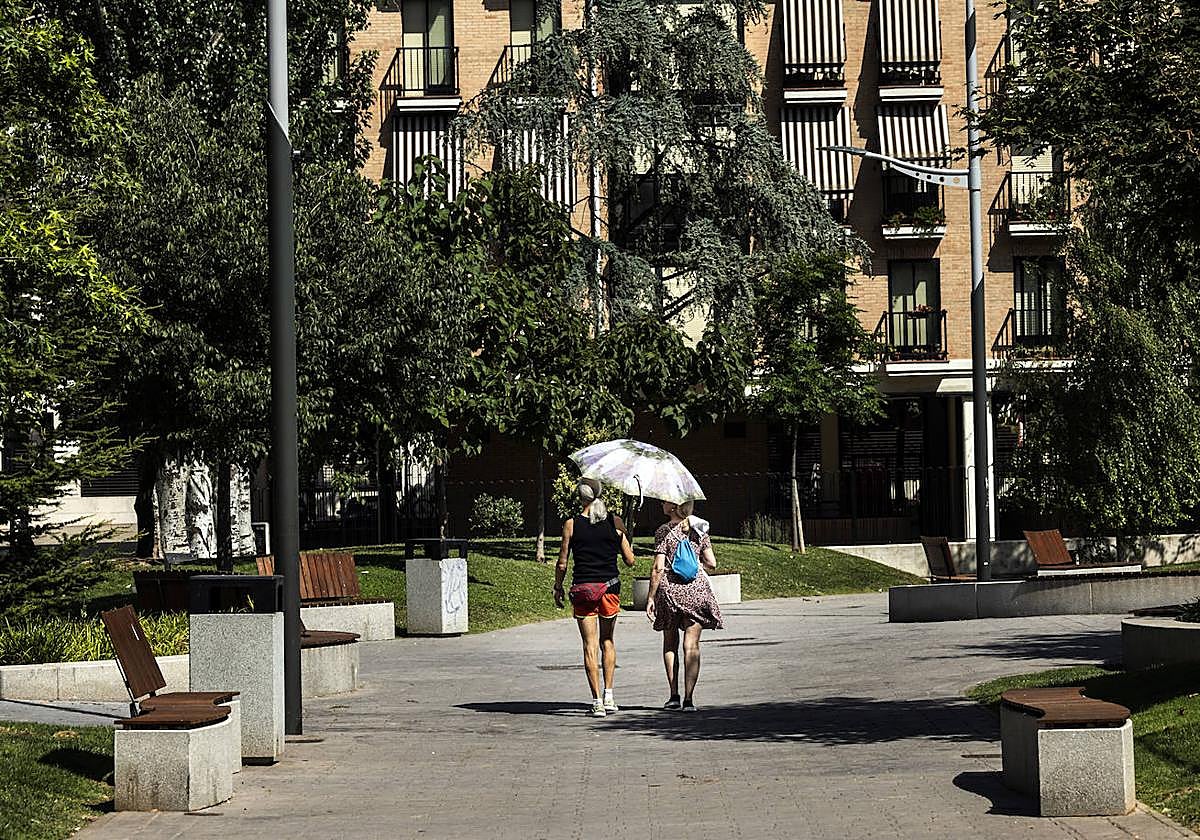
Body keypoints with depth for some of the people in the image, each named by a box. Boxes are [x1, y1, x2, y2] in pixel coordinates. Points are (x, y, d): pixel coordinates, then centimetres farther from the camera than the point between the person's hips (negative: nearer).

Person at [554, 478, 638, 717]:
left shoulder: (571, 525, -5)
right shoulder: (614, 523, -1)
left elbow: (562, 564, -2)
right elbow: (630, 560, 3)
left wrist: (558, 589, 12)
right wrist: (624, 539, 21)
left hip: (582, 589, -2)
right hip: (610, 587, 2)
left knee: (590, 645, 2)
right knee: (608, 641, 18)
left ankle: (597, 702, -2)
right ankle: (608, 696, 14)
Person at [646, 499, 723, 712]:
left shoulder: (663, 531, -6)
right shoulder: (699, 530, 3)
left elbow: (658, 569, -10)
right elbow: (712, 564, 2)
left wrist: (651, 598, -4)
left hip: (669, 590, -1)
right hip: (696, 588, 1)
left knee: (670, 644, 15)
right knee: (691, 645, 1)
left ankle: (674, 695, 15)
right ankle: (688, 699, -6)